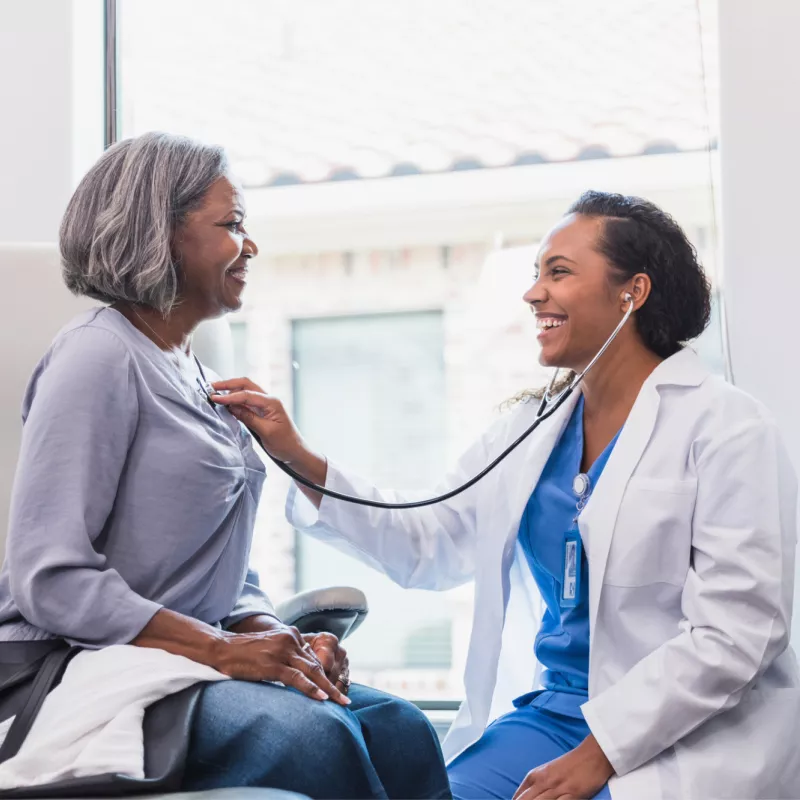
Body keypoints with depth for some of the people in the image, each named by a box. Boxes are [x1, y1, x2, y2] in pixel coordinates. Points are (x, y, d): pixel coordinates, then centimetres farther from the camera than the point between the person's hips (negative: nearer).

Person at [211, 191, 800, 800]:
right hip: (552, 712, 6)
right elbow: (428, 545, 11)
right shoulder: (531, 426, 13)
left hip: (688, 742, -6)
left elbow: (733, 634, -14)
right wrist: (298, 458, 2)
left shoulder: (725, 426, -8)